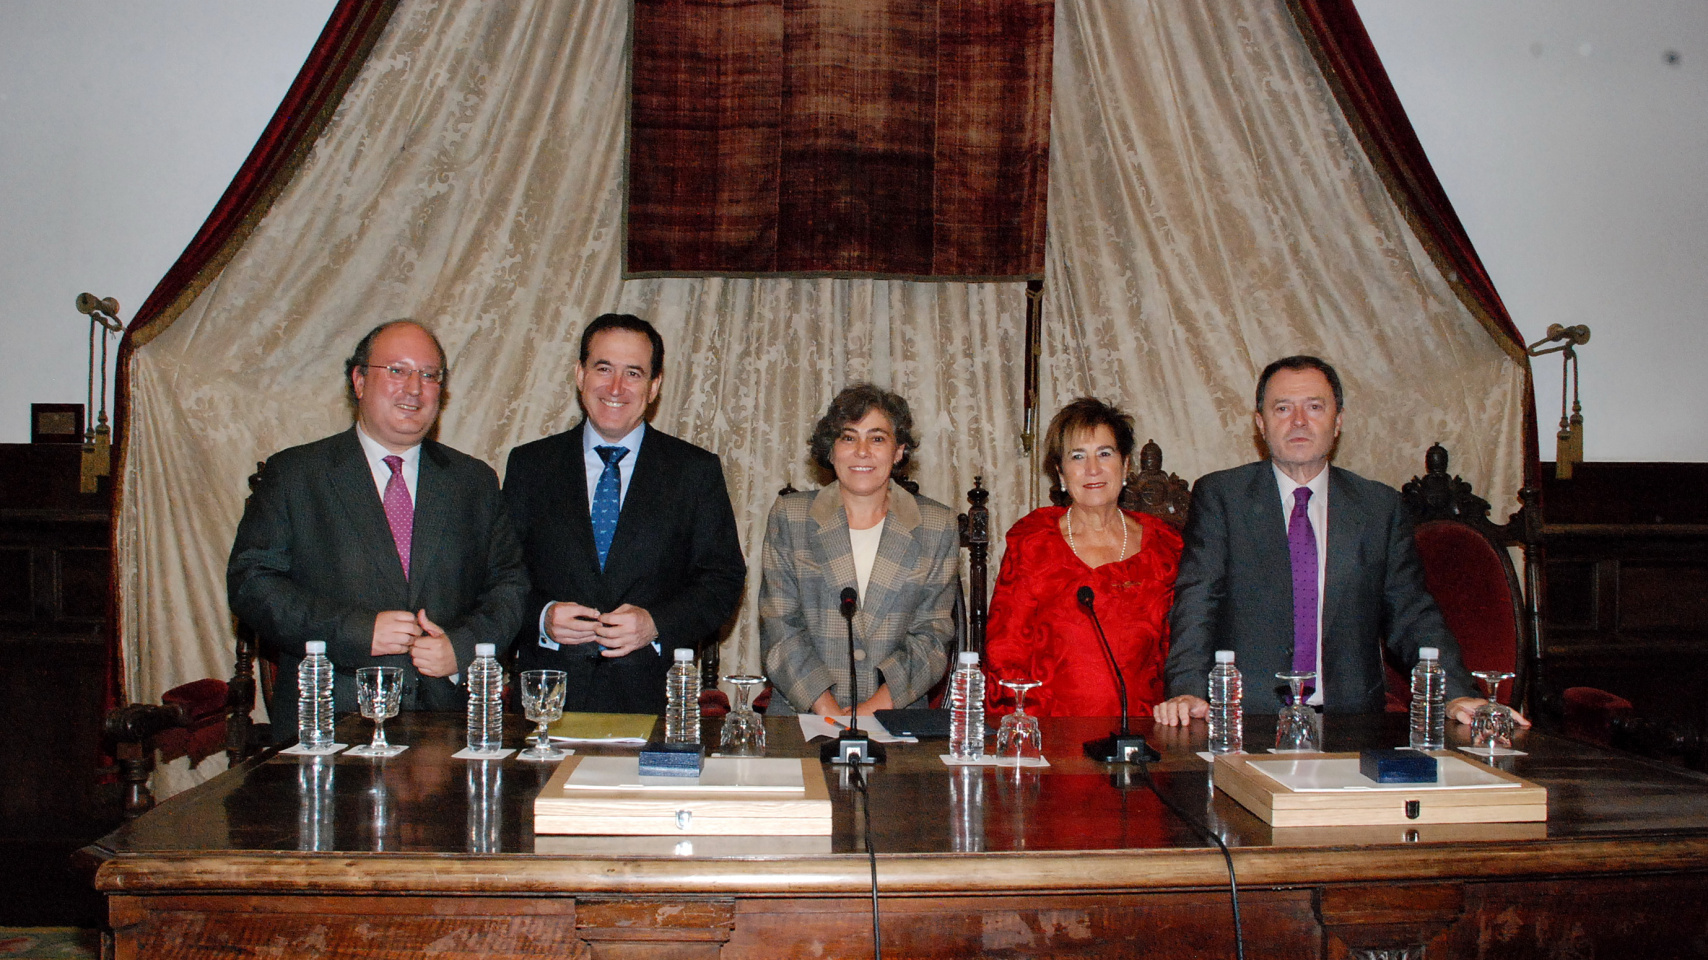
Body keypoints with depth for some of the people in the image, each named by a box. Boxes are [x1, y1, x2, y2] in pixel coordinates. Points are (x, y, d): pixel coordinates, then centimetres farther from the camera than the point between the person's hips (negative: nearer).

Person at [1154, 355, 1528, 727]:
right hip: (1246, 720, -3)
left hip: (1351, 724, 3)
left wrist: (1456, 696, -6)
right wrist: (1187, 691, -20)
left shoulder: (1381, 508, 12)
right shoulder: (1219, 496, 6)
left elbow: (1412, 617, 10)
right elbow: (1196, 604, -3)